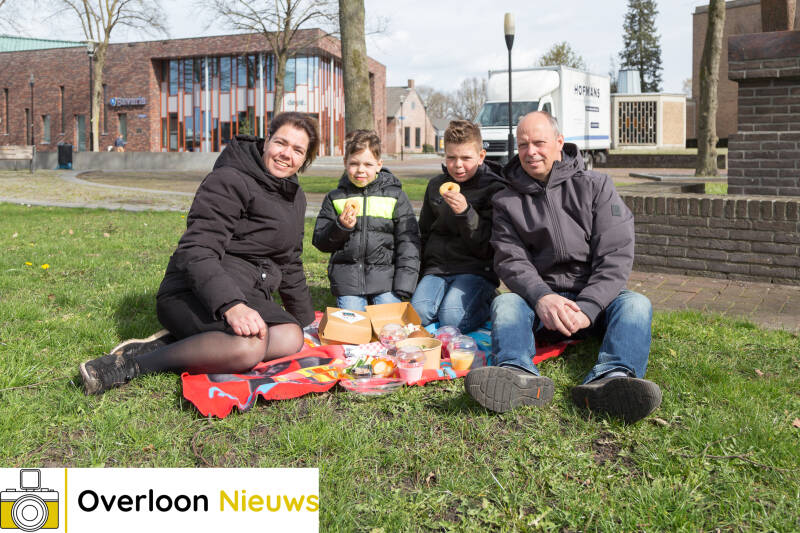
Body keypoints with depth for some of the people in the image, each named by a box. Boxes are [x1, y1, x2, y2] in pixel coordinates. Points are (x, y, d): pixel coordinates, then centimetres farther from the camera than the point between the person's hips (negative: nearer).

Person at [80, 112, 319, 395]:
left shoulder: (295, 198, 16)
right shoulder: (228, 181, -10)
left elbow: (289, 265, 26)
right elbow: (197, 251, -21)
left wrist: (306, 320, 24)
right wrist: (231, 306, -36)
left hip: (244, 297, 8)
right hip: (193, 294, -8)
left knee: (291, 339, -25)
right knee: (248, 345, -38)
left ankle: (180, 347, -19)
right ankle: (135, 362, -22)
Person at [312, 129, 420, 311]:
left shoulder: (395, 196, 3)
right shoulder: (335, 198, 7)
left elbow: (408, 241, 1)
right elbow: (320, 243, 8)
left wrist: (403, 287, -8)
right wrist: (341, 227, -12)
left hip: (385, 276, 0)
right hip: (348, 278, 1)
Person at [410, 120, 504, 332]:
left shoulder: (494, 189, -4)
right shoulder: (436, 185, 12)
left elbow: (487, 247, -9)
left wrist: (466, 213, -23)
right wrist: (421, 272, 15)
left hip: (476, 269, -4)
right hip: (437, 268, 5)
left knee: (452, 318, -26)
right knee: (418, 312, -21)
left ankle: (488, 303, 3)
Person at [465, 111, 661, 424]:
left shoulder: (595, 186, 5)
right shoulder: (507, 202, 9)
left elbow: (615, 255, -5)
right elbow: (511, 260, -4)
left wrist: (586, 309, -20)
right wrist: (542, 297, -26)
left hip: (595, 300, 0)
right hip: (540, 300, 0)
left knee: (635, 304, -28)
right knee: (505, 303, -28)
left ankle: (609, 380, -57)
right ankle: (520, 376, -58)